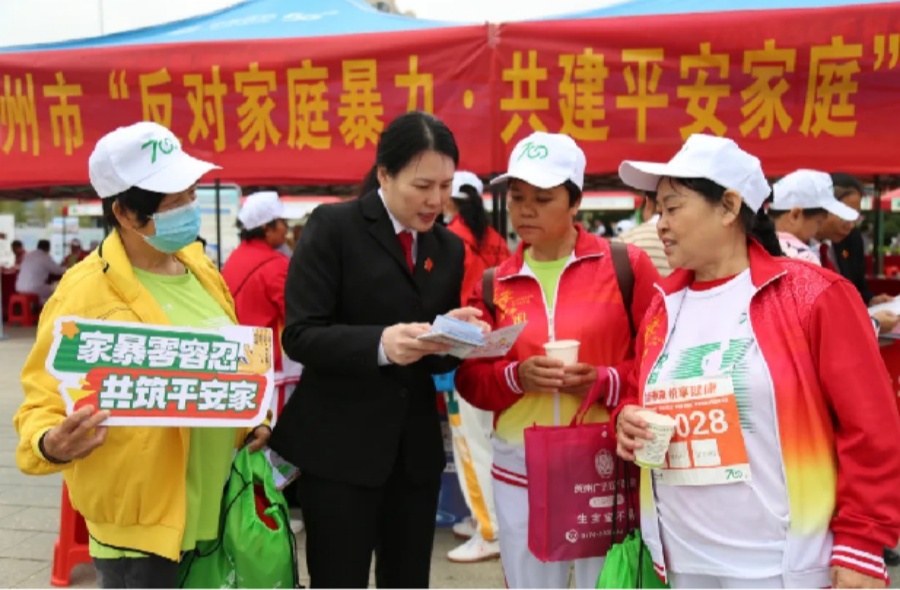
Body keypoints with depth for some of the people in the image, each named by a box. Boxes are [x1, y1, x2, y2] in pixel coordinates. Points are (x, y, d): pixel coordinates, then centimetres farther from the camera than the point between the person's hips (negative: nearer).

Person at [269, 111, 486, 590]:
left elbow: (440, 359, 10)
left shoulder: (450, 247, 9)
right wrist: (380, 344, -29)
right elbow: (299, 335, -14)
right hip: (339, 446, -5)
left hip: (416, 446, 5)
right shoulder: (333, 226, -7)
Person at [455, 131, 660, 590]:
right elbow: (470, 378, 6)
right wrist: (516, 376, -13)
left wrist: (605, 381, -17)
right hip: (520, 469, 3)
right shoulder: (494, 284, 6)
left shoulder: (626, 265, -3)